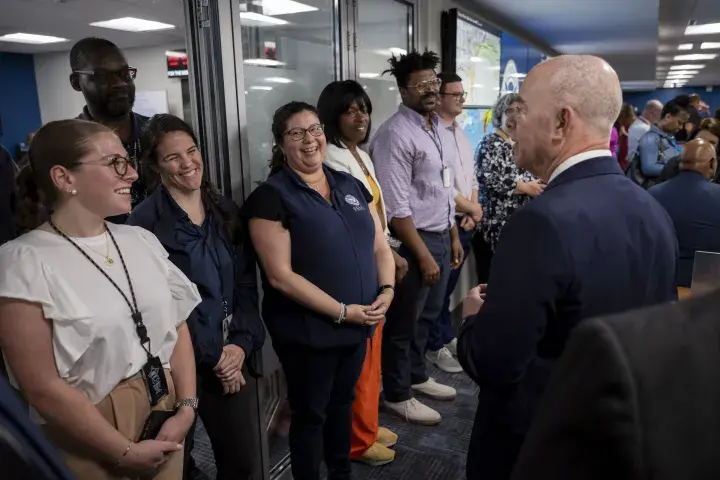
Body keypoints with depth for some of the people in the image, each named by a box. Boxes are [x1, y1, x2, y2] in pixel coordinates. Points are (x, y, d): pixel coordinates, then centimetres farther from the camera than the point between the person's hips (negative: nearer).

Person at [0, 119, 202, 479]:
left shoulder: (142, 240, 1)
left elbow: (177, 326, 5)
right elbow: (42, 386, -16)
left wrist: (186, 406, -6)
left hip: (166, 415, 5)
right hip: (93, 446, -5)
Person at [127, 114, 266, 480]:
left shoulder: (227, 212, 6)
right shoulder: (145, 223, -11)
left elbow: (246, 283, 5)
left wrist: (242, 343, -7)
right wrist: (212, 357, -10)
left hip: (234, 355, 5)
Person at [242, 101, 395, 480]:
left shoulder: (351, 186, 6)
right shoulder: (271, 197, -13)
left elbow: (380, 246, 10)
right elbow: (281, 276, -19)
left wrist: (387, 289, -8)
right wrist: (342, 311, -18)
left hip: (360, 325, 6)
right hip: (308, 331, -6)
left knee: (343, 403, 24)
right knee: (309, 415, 13)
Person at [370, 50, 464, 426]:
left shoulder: (441, 130, 10)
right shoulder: (395, 134, -17)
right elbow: (396, 207, -21)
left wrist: (453, 237, 17)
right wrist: (423, 255, -19)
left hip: (440, 237, 8)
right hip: (412, 241, -8)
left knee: (428, 315, 21)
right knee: (404, 322, 7)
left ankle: (417, 376, 41)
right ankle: (397, 395, 25)